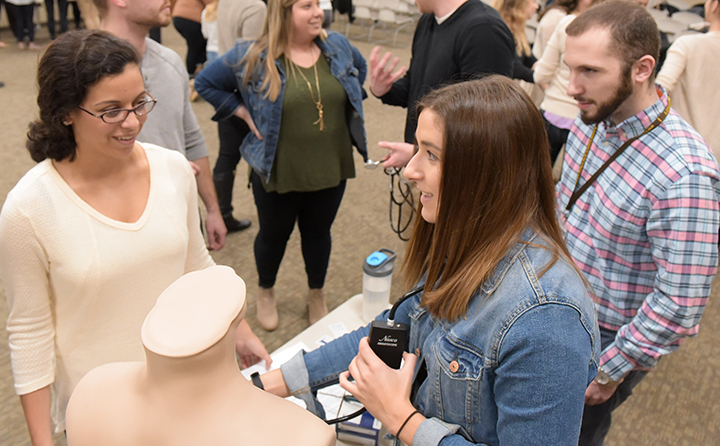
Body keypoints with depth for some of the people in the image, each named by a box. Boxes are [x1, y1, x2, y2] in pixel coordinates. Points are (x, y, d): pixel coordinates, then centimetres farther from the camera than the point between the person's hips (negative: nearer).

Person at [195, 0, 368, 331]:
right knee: (274, 235, 16)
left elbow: (360, 68, 20)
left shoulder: (337, 47, -1)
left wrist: (347, 105, 9)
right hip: (279, 173, -3)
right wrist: (243, 112, -8)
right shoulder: (252, 57, -12)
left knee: (318, 232, 18)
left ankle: (316, 294, 41)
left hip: (330, 168, 3)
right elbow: (206, 82, -1)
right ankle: (265, 292, 43)